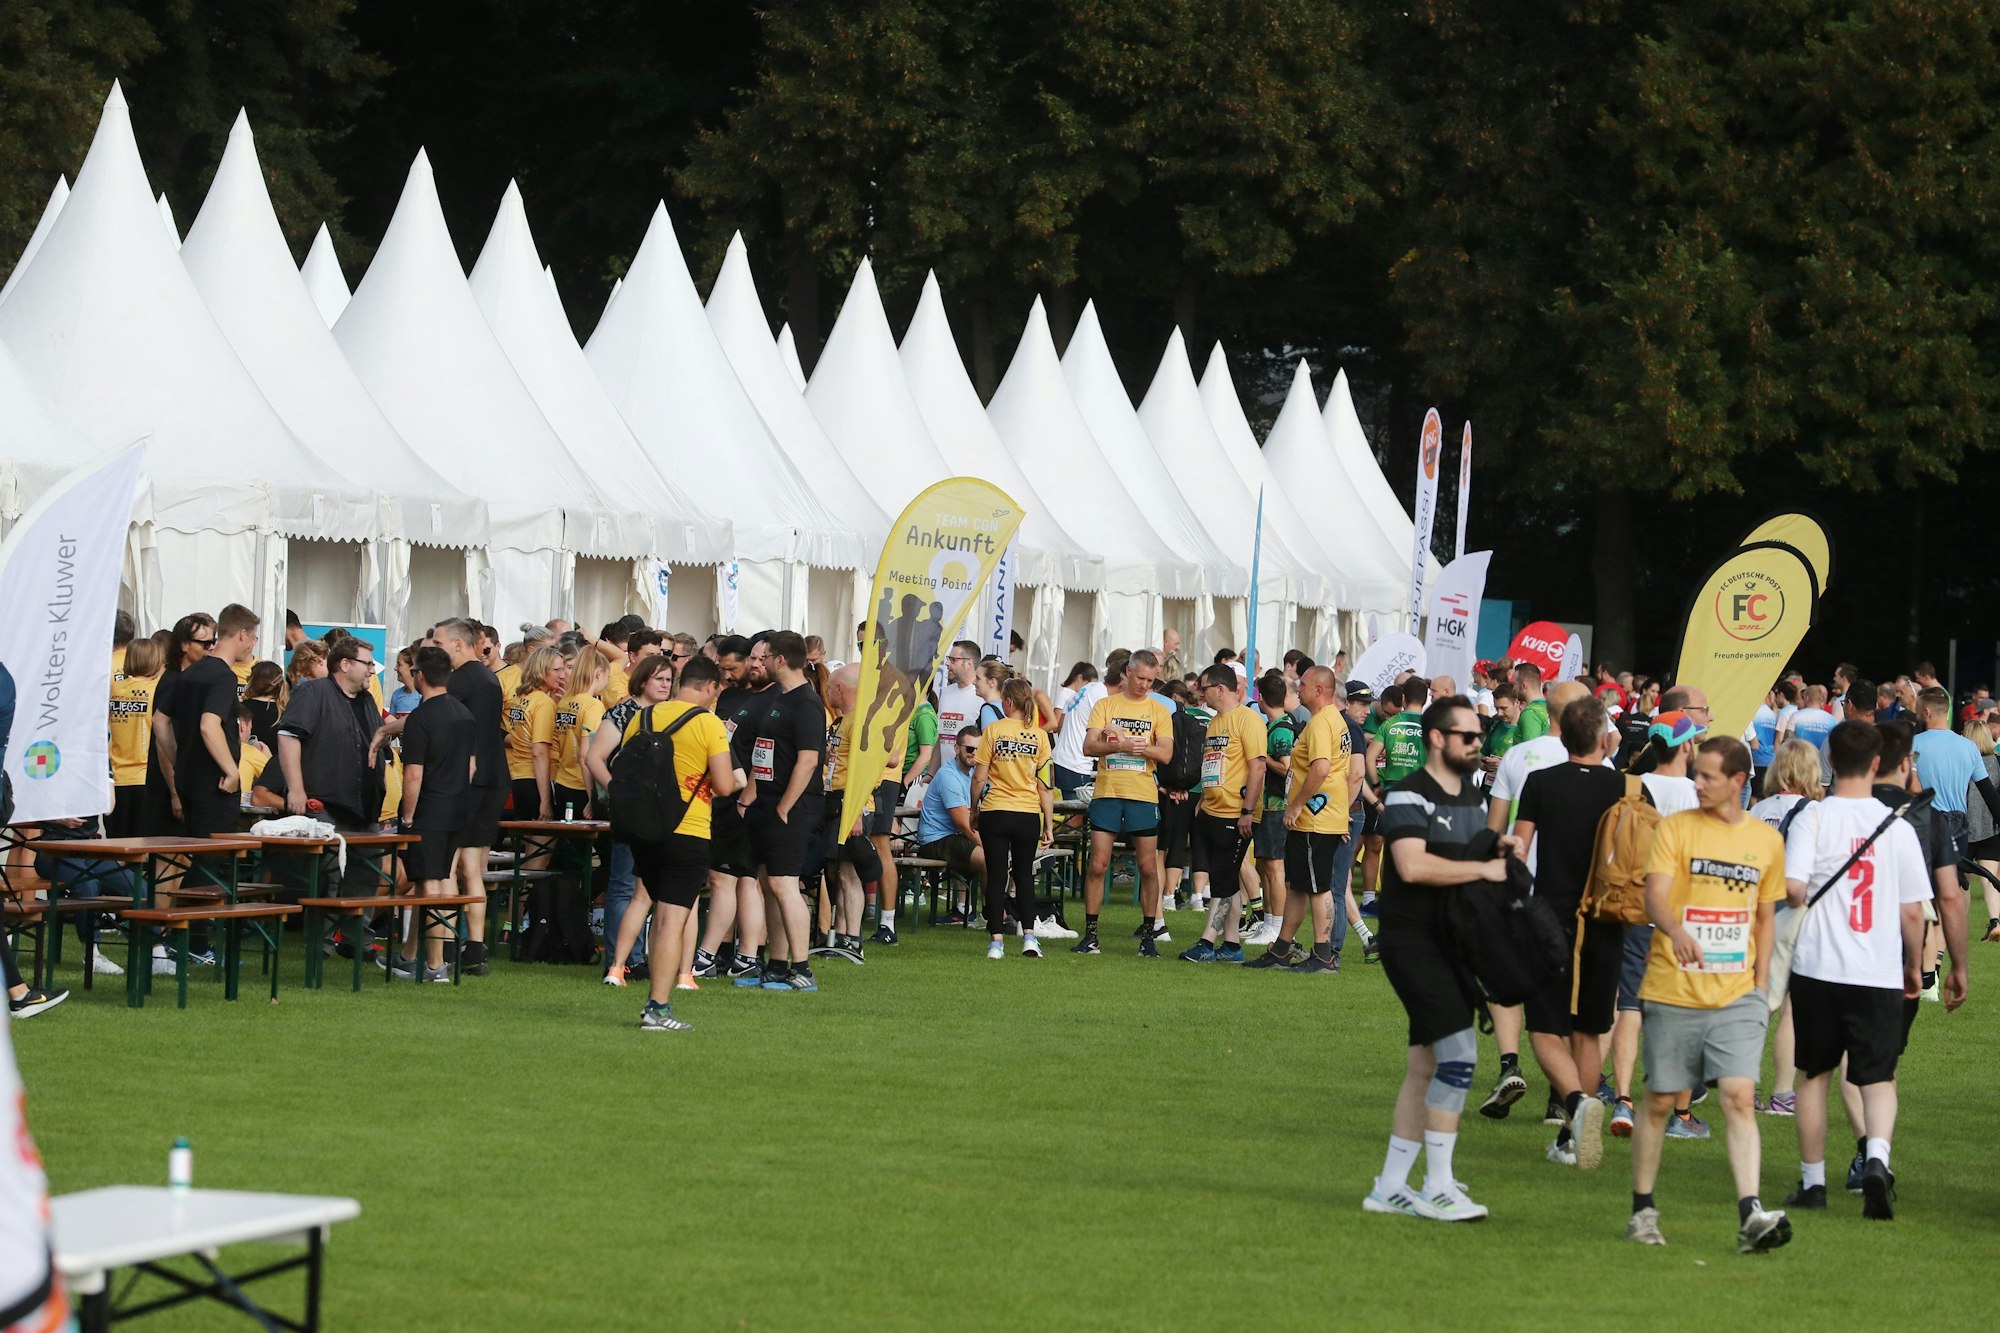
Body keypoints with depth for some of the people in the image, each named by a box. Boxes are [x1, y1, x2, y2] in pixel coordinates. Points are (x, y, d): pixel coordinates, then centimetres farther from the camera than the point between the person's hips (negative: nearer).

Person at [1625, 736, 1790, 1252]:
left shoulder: (1767, 840, 8)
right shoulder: (1676, 828, -1)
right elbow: (1654, 896, -13)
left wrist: (1760, 985, 11)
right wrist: (1675, 930, -34)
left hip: (1737, 996, 1)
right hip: (1673, 993, -1)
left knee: (1740, 1098, -12)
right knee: (1660, 1101, 6)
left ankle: (1750, 1215, -19)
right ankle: (1642, 1210, 21)